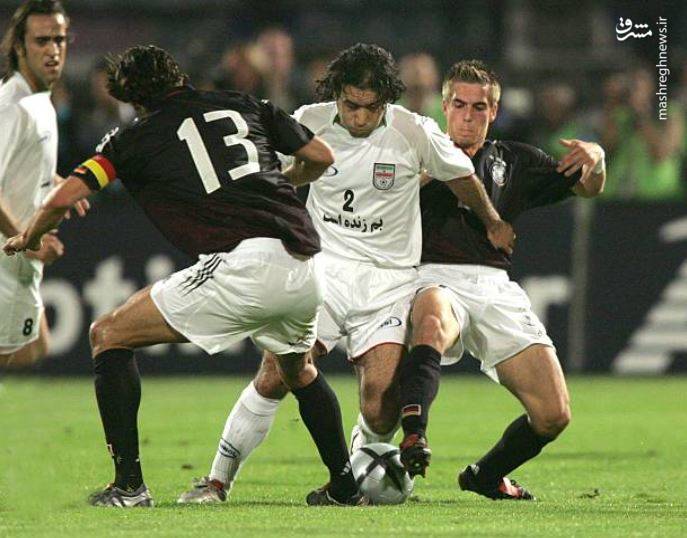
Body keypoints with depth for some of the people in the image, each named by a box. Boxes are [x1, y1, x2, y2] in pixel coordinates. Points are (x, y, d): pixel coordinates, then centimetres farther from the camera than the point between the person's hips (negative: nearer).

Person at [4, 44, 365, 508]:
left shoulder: (138, 136, 12)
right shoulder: (244, 105, 22)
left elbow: (65, 197, 6)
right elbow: (321, 156, 27)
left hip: (243, 263, -5)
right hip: (306, 269, 6)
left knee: (108, 335, 8)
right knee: (298, 369, 36)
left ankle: (129, 483, -1)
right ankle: (346, 486, 34)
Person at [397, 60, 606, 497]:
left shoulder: (513, 161, 22)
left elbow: (588, 189, 24)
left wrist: (595, 159, 0)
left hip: (495, 286, 4)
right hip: (437, 279, -4)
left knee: (554, 415, -6)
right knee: (433, 325, -43)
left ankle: (486, 476, 20)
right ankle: (413, 440, -59)